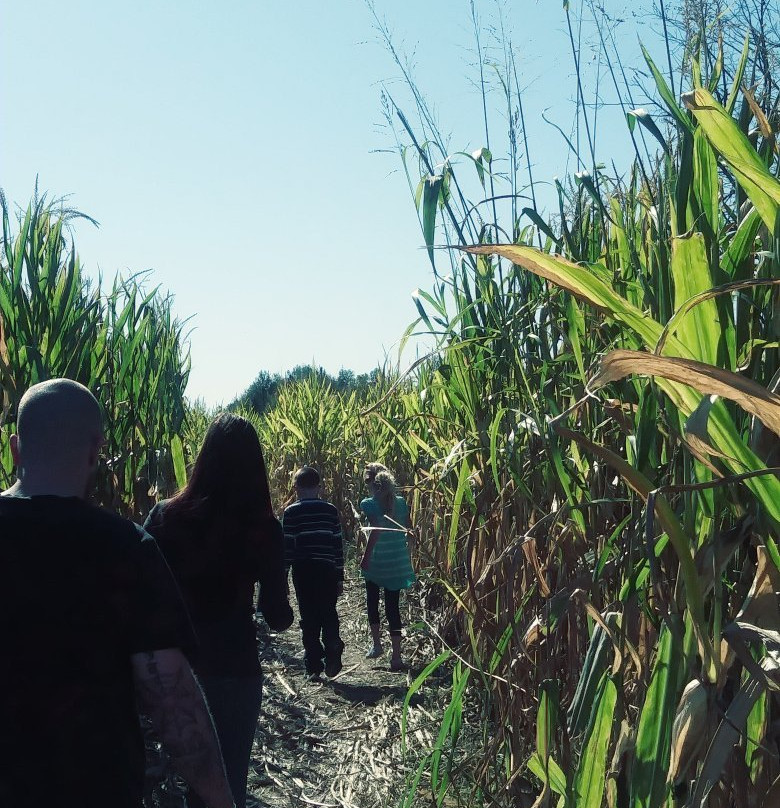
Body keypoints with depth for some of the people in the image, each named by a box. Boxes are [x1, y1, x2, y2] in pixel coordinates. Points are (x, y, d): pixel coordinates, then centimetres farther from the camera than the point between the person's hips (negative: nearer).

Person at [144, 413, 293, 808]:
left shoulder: (165, 517, -9)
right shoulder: (264, 528, -13)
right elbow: (277, 617, -8)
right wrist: (284, 613, 13)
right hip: (236, 668, -2)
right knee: (230, 774, 15)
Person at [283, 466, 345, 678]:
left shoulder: (291, 512, -3)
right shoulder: (330, 510, 4)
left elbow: (286, 547, -5)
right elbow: (338, 545, 6)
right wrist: (340, 577, 13)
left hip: (303, 571, -1)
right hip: (327, 571, 1)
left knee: (309, 617, 8)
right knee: (329, 614, 11)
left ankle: (313, 664, 10)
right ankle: (332, 652, -10)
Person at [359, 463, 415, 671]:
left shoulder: (369, 503, -11)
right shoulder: (401, 502, 2)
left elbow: (376, 529, -22)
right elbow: (407, 531, 3)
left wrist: (365, 558, -18)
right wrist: (408, 556, 15)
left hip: (376, 563, -3)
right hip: (398, 563, 3)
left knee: (372, 603, 21)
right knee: (392, 607, 7)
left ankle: (376, 645, 26)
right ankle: (396, 656, 4)